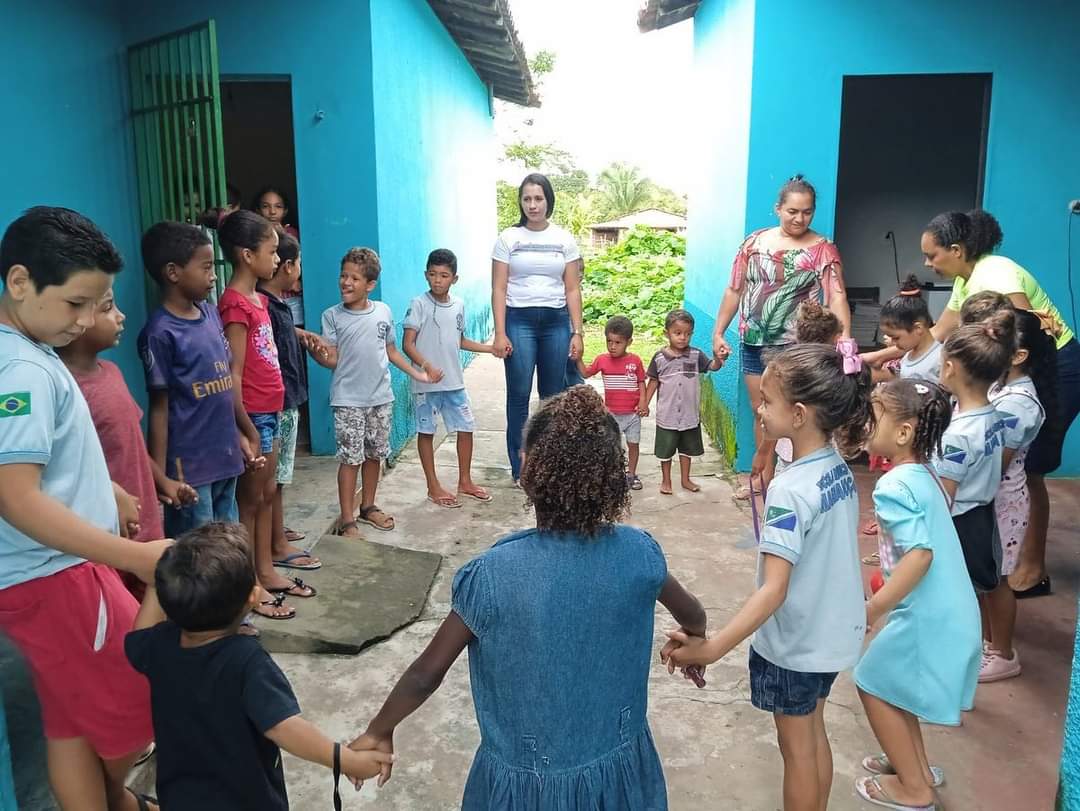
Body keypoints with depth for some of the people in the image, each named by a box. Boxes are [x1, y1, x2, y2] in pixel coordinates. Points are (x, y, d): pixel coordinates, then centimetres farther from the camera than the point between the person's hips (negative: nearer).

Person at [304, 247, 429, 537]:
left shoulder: (383, 311, 2)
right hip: (348, 400, -4)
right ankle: (347, 521, 7)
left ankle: (368, 507, 31)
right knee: (350, 458, -2)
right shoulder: (332, 316, -6)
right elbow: (332, 361, -9)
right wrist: (316, 351, -28)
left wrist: (416, 373, 13)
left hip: (381, 397, 4)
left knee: (374, 454, 14)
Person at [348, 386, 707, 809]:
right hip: (617, 766, 2)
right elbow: (693, 617, 2)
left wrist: (379, 731, 3)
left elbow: (425, 675, -15)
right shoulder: (639, 553, -17)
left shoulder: (492, 575, -25)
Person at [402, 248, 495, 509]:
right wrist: (427, 367, -28)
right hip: (426, 383, -5)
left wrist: (491, 348, 12)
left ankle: (465, 481, 25)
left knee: (466, 428, 9)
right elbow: (408, 344, -13)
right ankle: (433, 487, 17)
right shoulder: (419, 304, -10)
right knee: (426, 431, 6)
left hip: (455, 381, 5)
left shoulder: (458, 305, 6)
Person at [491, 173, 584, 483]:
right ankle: (519, 468, 8)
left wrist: (577, 332, 0)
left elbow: (573, 290, 7)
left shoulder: (564, 239, 7)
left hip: (556, 321, 2)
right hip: (519, 320, -2)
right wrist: (500, 333, -8)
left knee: (553, 395, 6)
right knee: (519, 395, -2)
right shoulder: (508, 238, 2)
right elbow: (499, 289, -1)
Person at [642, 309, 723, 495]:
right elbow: (653, 381, 1)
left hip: (690, 414, 2)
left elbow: (712, 366, -17)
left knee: (687, 449, 17)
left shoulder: (696, 355, -6)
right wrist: (645, 403, 1)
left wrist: (718, 358, -38)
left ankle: (685, 479, 34)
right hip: (667, 415, -2)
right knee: (665, 450, 11)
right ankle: (666, 481, 29)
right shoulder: (659, 358, -8)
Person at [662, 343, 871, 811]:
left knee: (796, 749, 13)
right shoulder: (839, 468, -5)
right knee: (814, 734, 25)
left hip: (796, 644, -8)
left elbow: (773, 591, -34)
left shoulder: (790, 491, -30)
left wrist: (711, 649, -39)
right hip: (833, 631, 8)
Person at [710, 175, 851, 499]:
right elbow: (734, 290, 8)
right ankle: (765, 476, 25)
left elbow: (837, 296, -14)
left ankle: (761, 472, 17)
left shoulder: (823, 250, -3)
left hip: (794, 346, -3)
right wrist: (718, 333, 5)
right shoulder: (755, 242, 5)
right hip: (753, 342, 3)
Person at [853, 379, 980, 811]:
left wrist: (870, 611, -27)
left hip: (927, 615, -9)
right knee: (889, 683, 23)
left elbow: (919, 556, -30)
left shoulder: (894, 486, -23)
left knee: (873, 685, 8)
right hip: (949, 611, 9)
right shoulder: (925, 474, 4)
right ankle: (917, 766, 36)